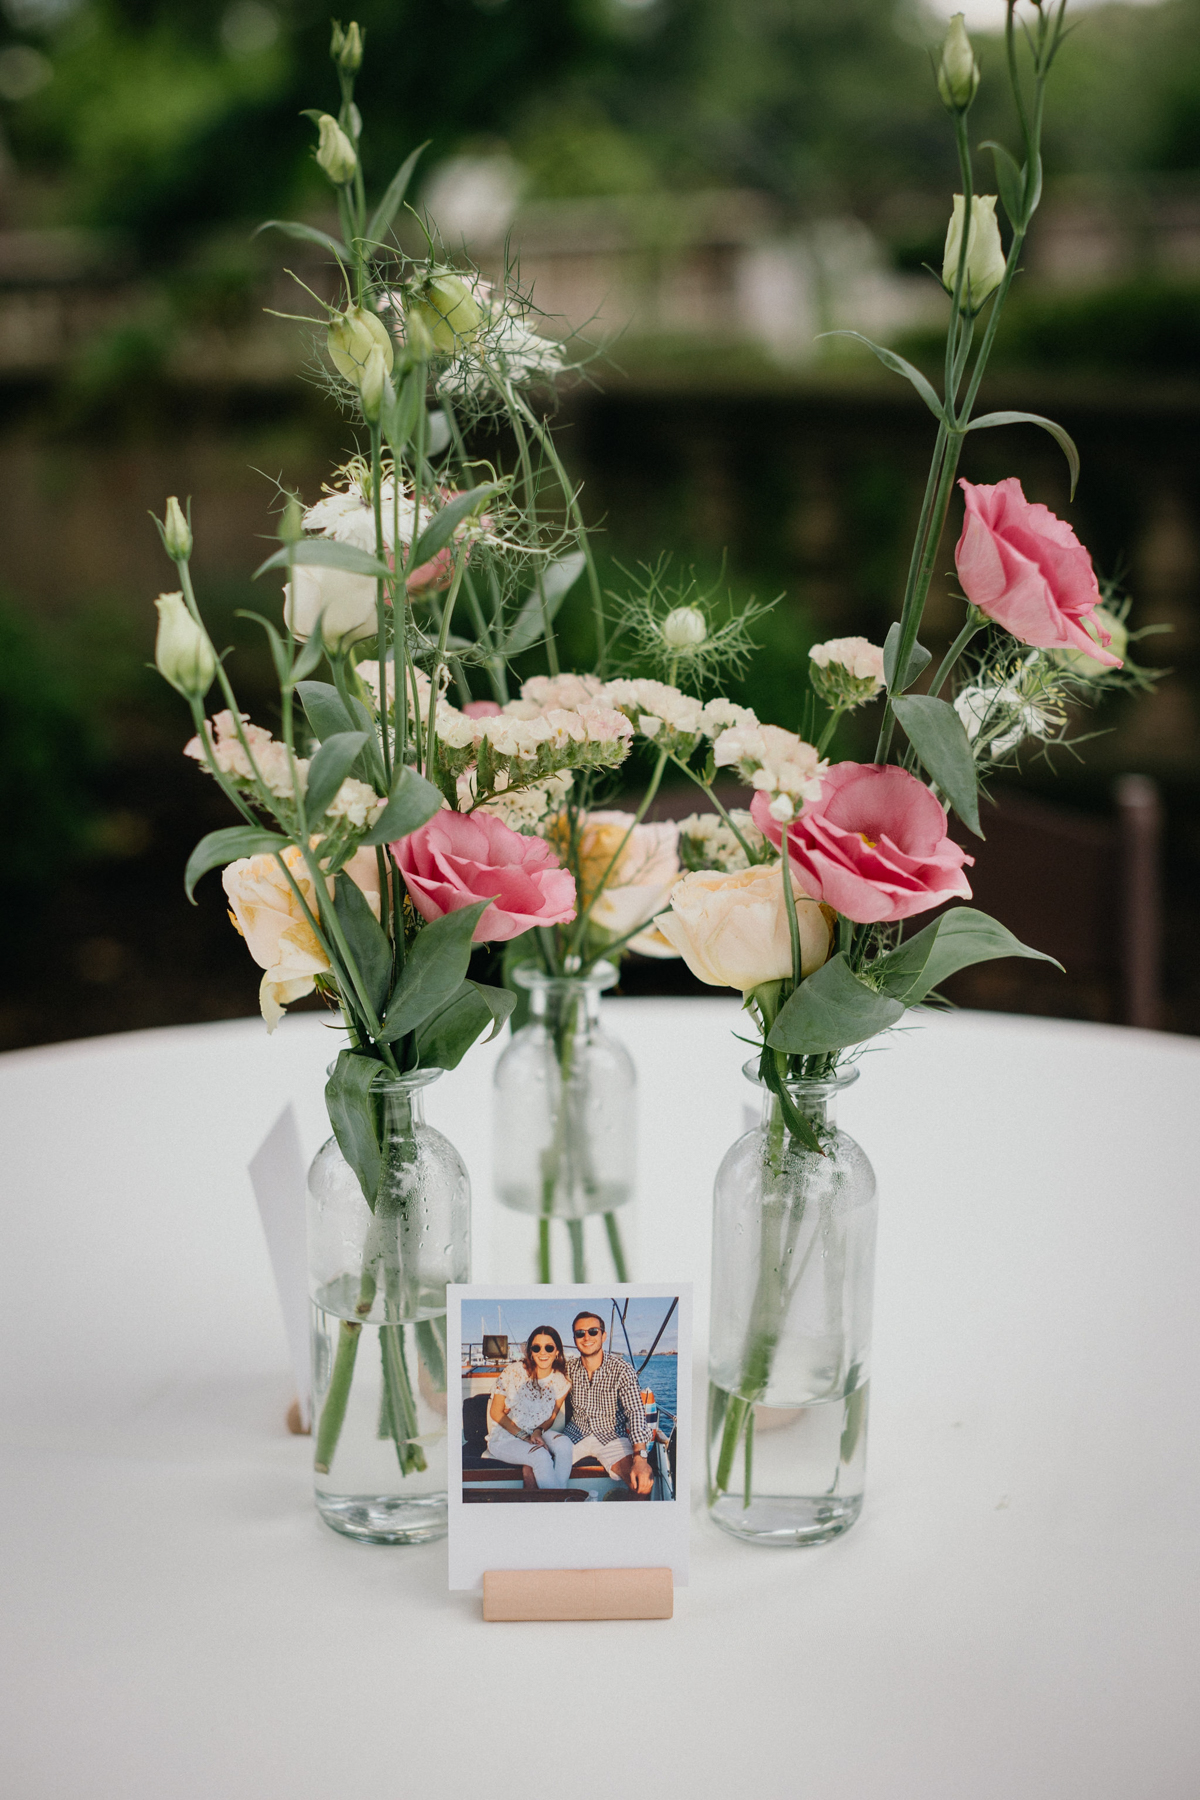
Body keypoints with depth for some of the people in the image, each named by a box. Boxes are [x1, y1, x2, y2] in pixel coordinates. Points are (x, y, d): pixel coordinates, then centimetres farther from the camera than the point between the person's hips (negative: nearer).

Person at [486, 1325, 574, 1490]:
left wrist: (538, 1431, -13)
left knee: (564, 1445, -29)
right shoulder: (514, 1372, -14)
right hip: (504, 1438, -4)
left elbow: (551, 1416, 10)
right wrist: (524, 1436, -16)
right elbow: (496, 1412, -8)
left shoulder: (561, 1381, -3)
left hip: (537, 1434, 4)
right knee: (541, 1456, -33)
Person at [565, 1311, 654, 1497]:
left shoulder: (621, 1369, -12)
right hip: (575, 1434, 3)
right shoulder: (569, 1368, -1)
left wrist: (640, 1458, -35)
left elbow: (635, 1412, -21)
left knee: (644, 1481, -29)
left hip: (611, 1437, -3)